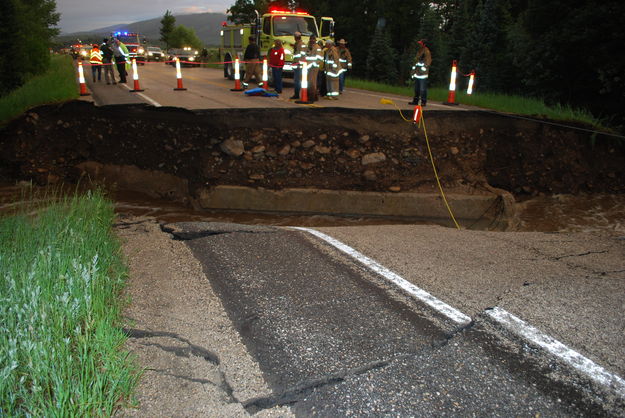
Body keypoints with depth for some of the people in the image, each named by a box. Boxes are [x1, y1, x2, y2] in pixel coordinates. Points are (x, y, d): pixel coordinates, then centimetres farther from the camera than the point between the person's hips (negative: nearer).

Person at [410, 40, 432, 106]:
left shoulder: (426, 52, -6)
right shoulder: (418, 52, 20)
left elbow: (428, 61, -12)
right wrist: (413, 71, 22)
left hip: (423, 74, -8)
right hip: (417, 73, 8)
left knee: (423, 88, -9)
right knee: (416, 88, 12)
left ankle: (423, 101, -5)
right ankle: (415, 100, 20)